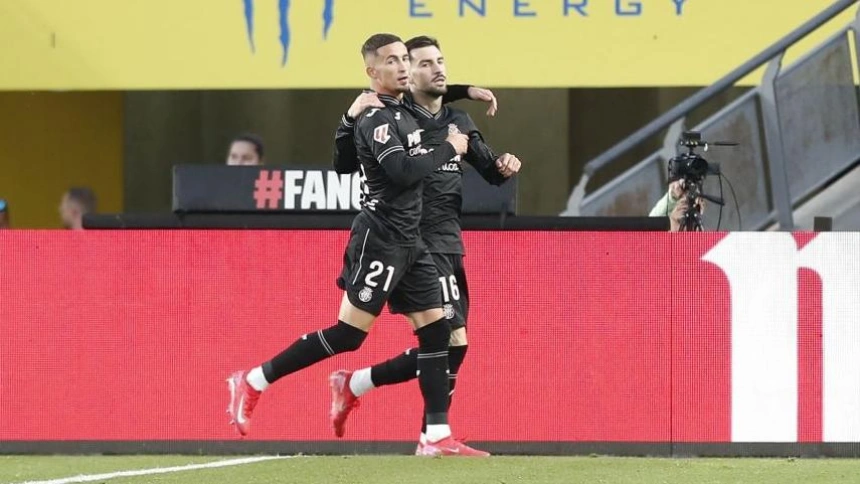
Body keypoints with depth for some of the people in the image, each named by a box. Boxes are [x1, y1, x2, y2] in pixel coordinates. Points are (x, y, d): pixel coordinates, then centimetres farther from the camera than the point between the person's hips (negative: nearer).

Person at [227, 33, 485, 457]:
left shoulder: (403, 111, 14)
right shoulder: (376, 119, -14)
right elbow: (403, 172, -26)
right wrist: (449, 149, -14)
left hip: (408, 242, 9)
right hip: (379, 241, -9)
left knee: (436, 329, 3)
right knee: (348, 334, -11)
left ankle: (438, 437, 3)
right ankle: (252, 382, -3)